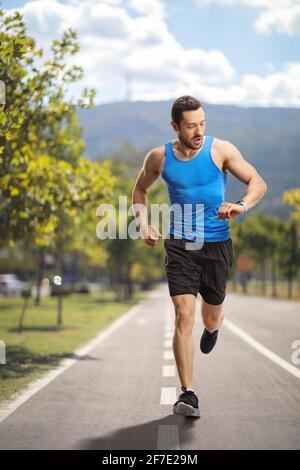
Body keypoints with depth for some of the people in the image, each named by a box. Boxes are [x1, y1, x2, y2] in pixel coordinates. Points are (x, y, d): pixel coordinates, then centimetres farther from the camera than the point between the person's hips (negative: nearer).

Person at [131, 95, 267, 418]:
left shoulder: (220, 150, -5)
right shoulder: (159, 157, -1)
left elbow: (258, 182, -4)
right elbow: (140, 190, 17)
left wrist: (242, 205, -25)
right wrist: (143, 223, 0)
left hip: (216, 244, 1)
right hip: (180, 245, 0)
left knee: (210, 318, 14)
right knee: (184, 316, -14)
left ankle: (213, 327, 55)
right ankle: (188, 394, -10)